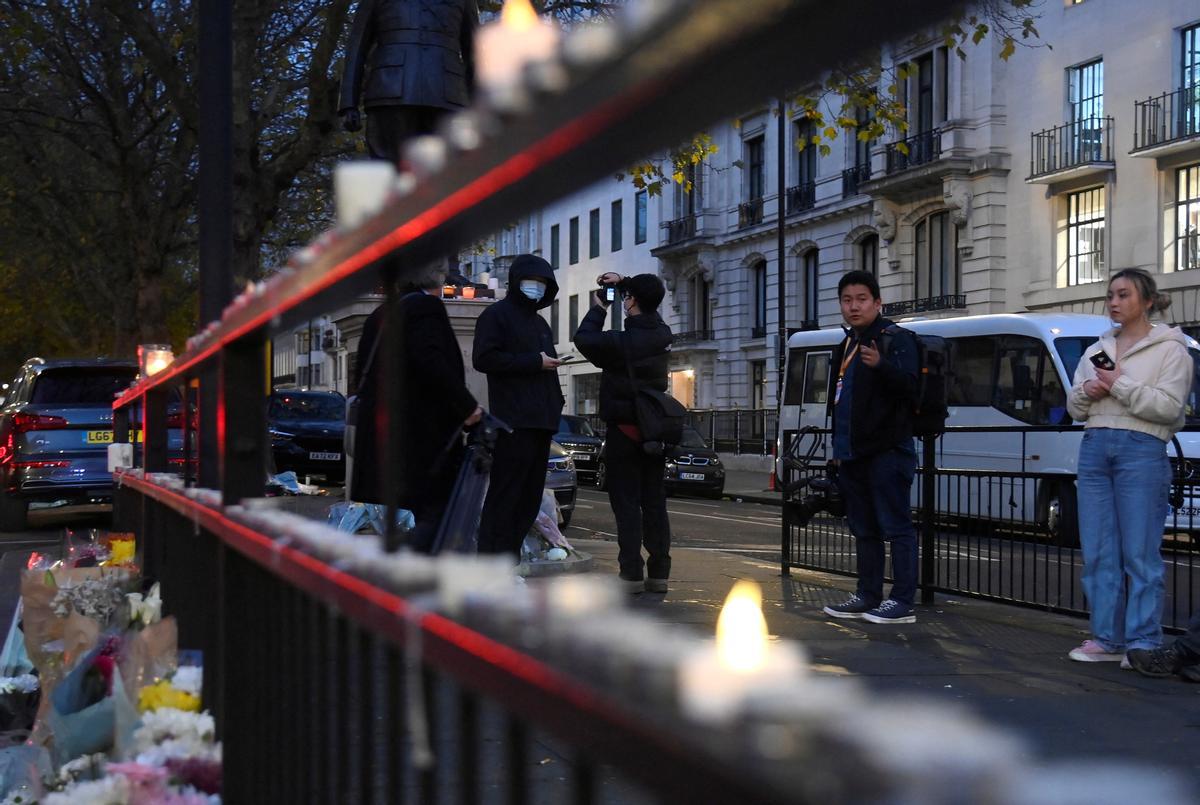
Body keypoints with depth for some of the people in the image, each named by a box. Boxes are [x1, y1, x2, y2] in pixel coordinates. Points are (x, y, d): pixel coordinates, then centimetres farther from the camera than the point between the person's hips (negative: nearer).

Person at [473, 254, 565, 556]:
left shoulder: (540, 323, 27)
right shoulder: (496, 315, 1)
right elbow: (484, 358, -12)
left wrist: (556, 403, 16)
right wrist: (534, 362, -12)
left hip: (540, 421, 8)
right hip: (513, 421, -8)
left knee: (530, 497, 5)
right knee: (506, 493, -11)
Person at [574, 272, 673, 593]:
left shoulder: (621, 343, -19)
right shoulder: (661, 334, 2)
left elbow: (583, 339, -5)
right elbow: (648, 311, 23)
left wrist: (598, 308, 7)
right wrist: (622, 284, 24)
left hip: (624, 431, -6)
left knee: (626, 503, -3)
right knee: (654, 503, 8)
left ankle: (632, 573, -6)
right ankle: (659, 572, 9)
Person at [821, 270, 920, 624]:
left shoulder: (896, 339, -6)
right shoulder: (846, 346, 19)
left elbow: (909, 387, -21)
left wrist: (881, 365, -38)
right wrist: (839, 447, 22)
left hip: (887, 451, -9)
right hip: (853, 454, 9)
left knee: (896, 526, -8)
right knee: (863, 529, 13)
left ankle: (902, 602, -7)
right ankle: (868, 597, 20)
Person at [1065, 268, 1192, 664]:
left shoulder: (1169, 349, 1)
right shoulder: (1096, 350, 19)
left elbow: (1168, 407, -11)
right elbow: (1074, 407, 19)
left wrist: (1118, 386, -12)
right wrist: (1087, 392, -2)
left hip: (1141, 450, -6)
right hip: (1094, 449, 6)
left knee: (1139, 553, -7)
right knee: (1097, 552, 4)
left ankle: (1144, 643, -3)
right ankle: (1107, 639, 10)